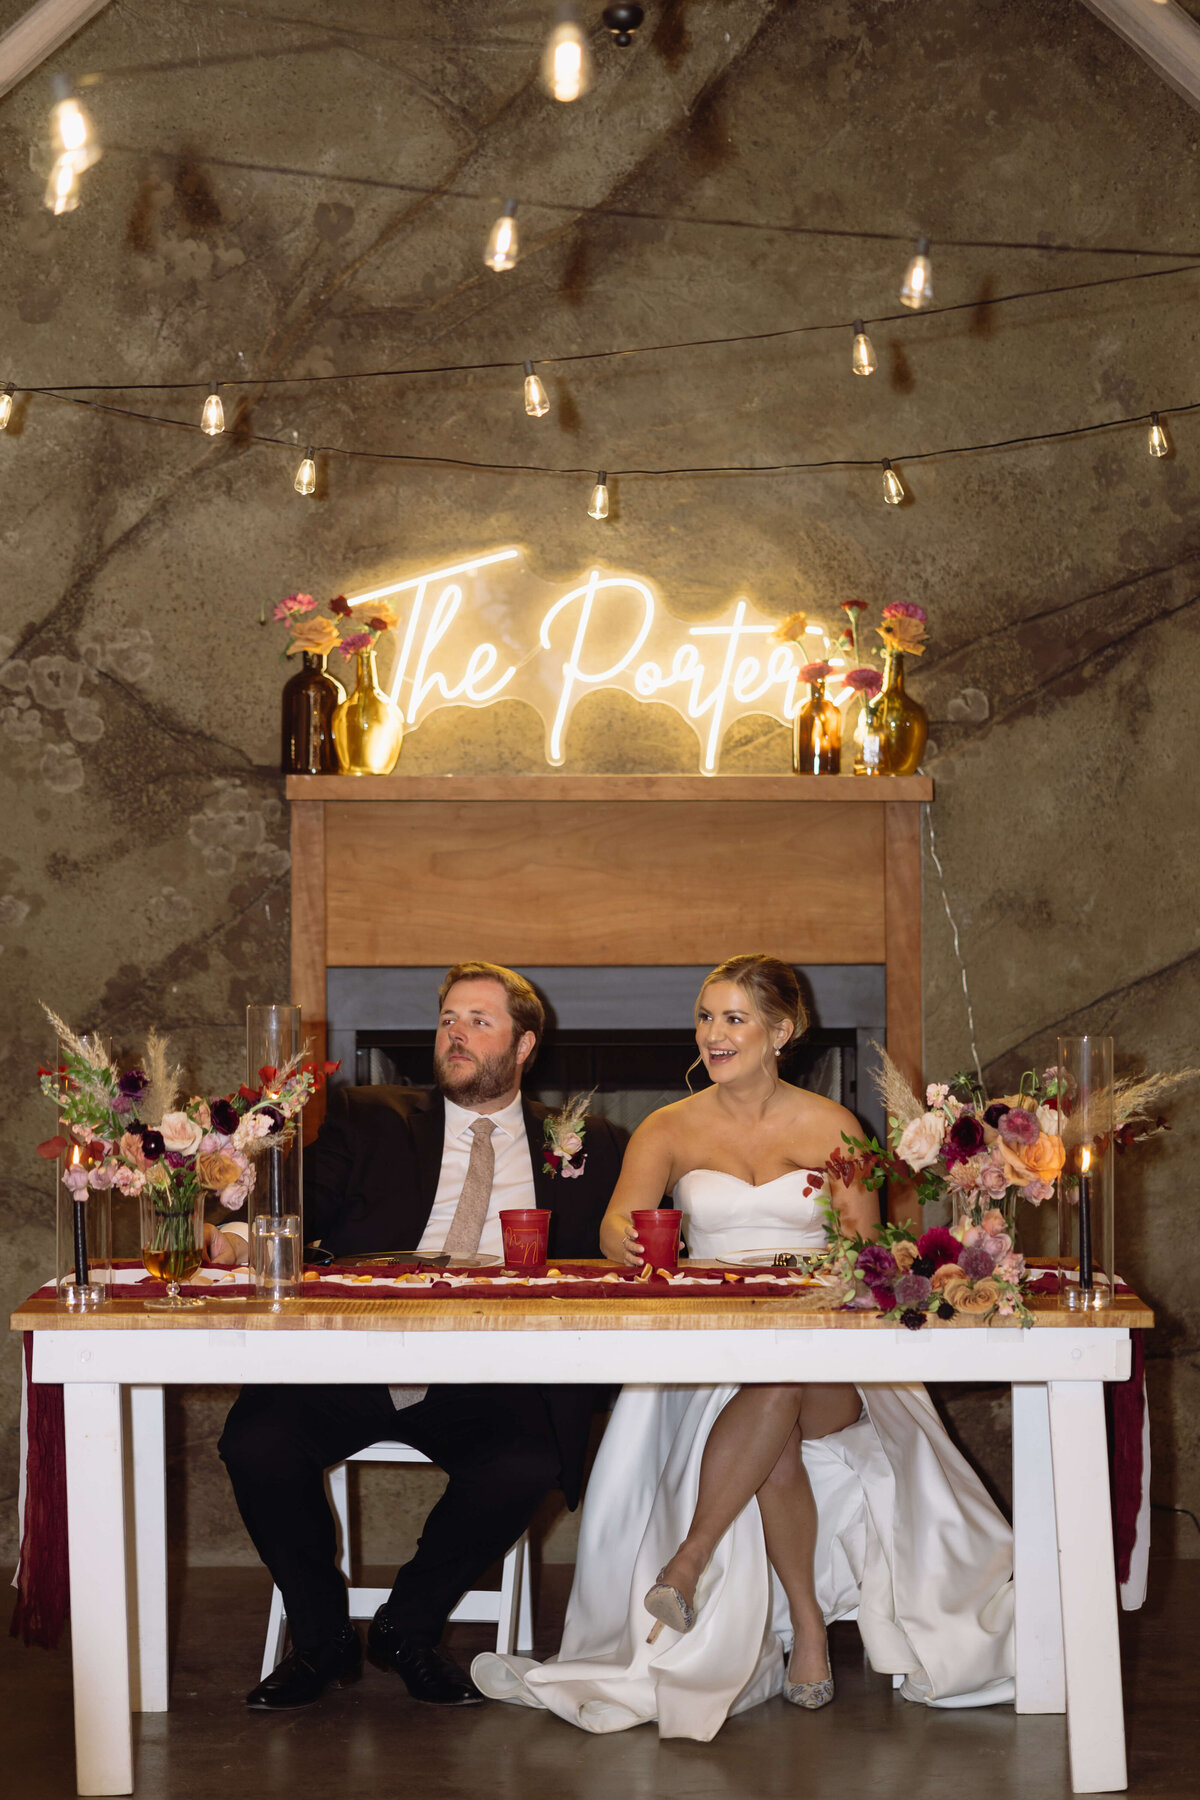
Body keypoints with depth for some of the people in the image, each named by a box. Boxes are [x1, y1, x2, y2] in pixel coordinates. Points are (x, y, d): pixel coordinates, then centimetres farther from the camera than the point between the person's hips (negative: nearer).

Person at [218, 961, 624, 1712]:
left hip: (486, 1384, 0)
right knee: (256, 1443, -26)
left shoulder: (589, 1148, 18)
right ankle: (324, 1641, 0)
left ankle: (407, 1630, -3)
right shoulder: (369, 1123, 16)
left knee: (526, 1463, -32)